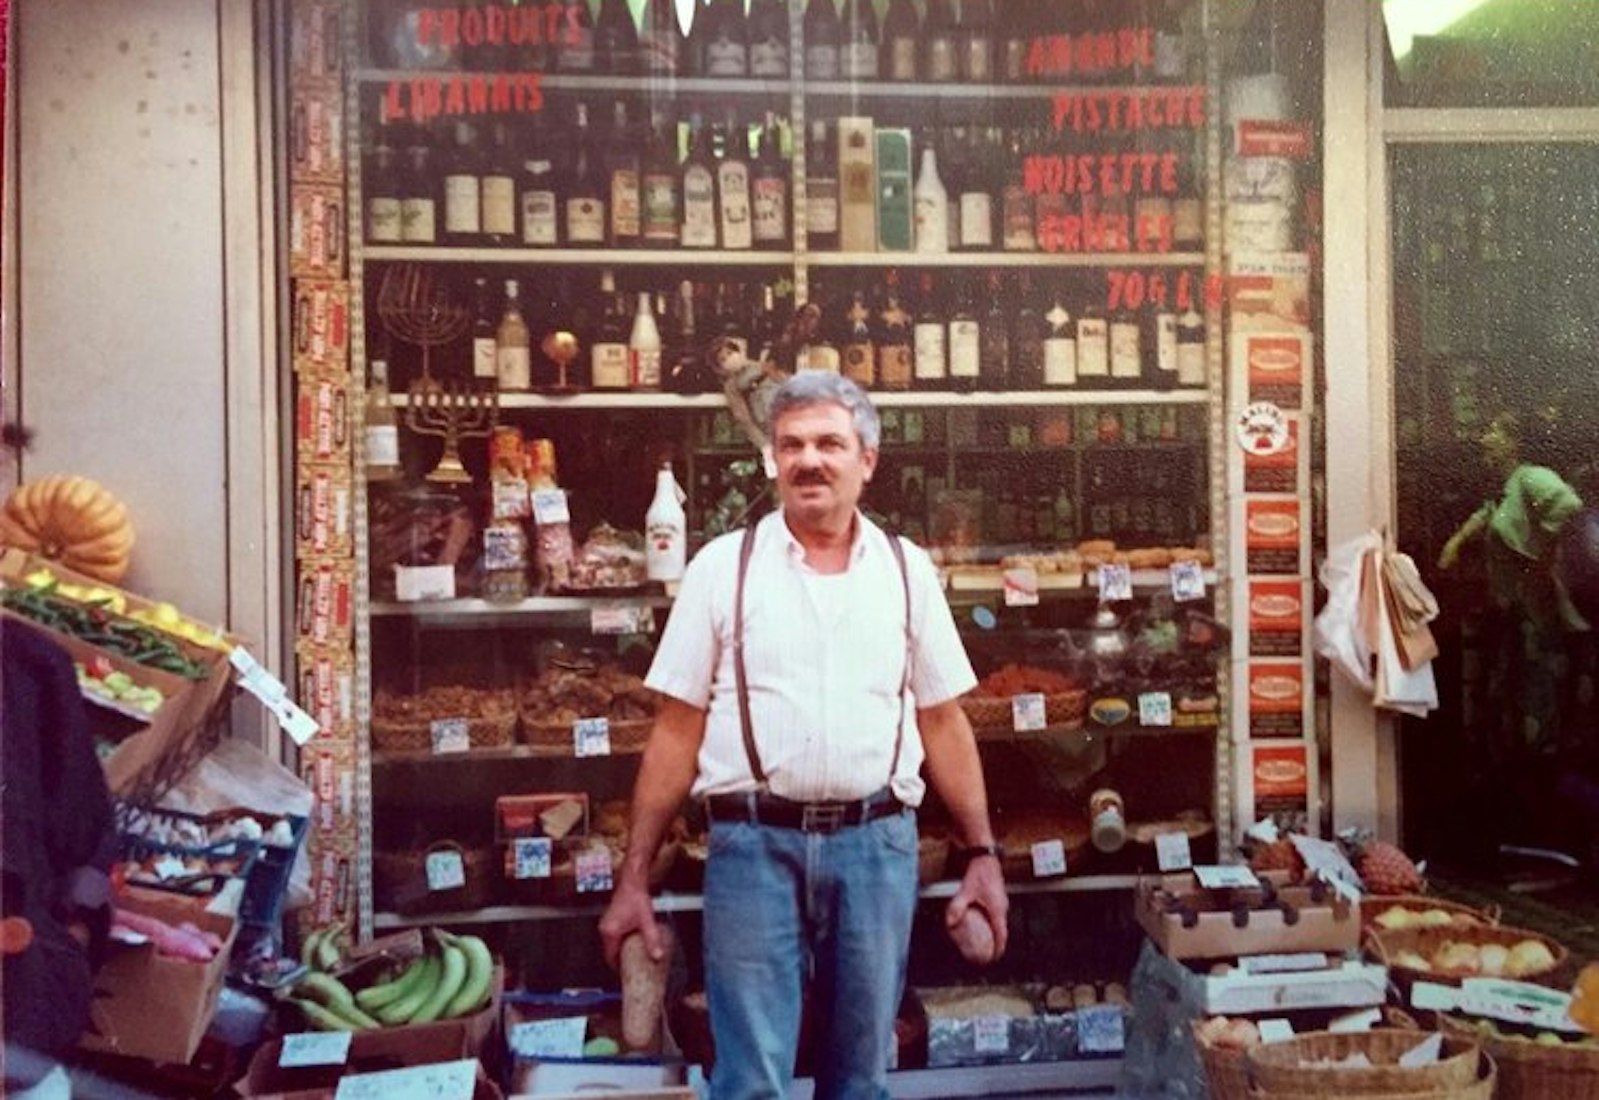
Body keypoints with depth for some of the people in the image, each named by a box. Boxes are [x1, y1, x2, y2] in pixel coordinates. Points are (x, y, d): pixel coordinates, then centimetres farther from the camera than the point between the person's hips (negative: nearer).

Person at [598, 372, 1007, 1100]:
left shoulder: (907, 570, 6)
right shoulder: (723, 566, 1)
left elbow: (943, 723, 10)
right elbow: (677, 731, 1)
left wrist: (982, 853, 5)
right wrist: (633, 877, -1)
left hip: (877, 844, 2)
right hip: (754, 844, -2)